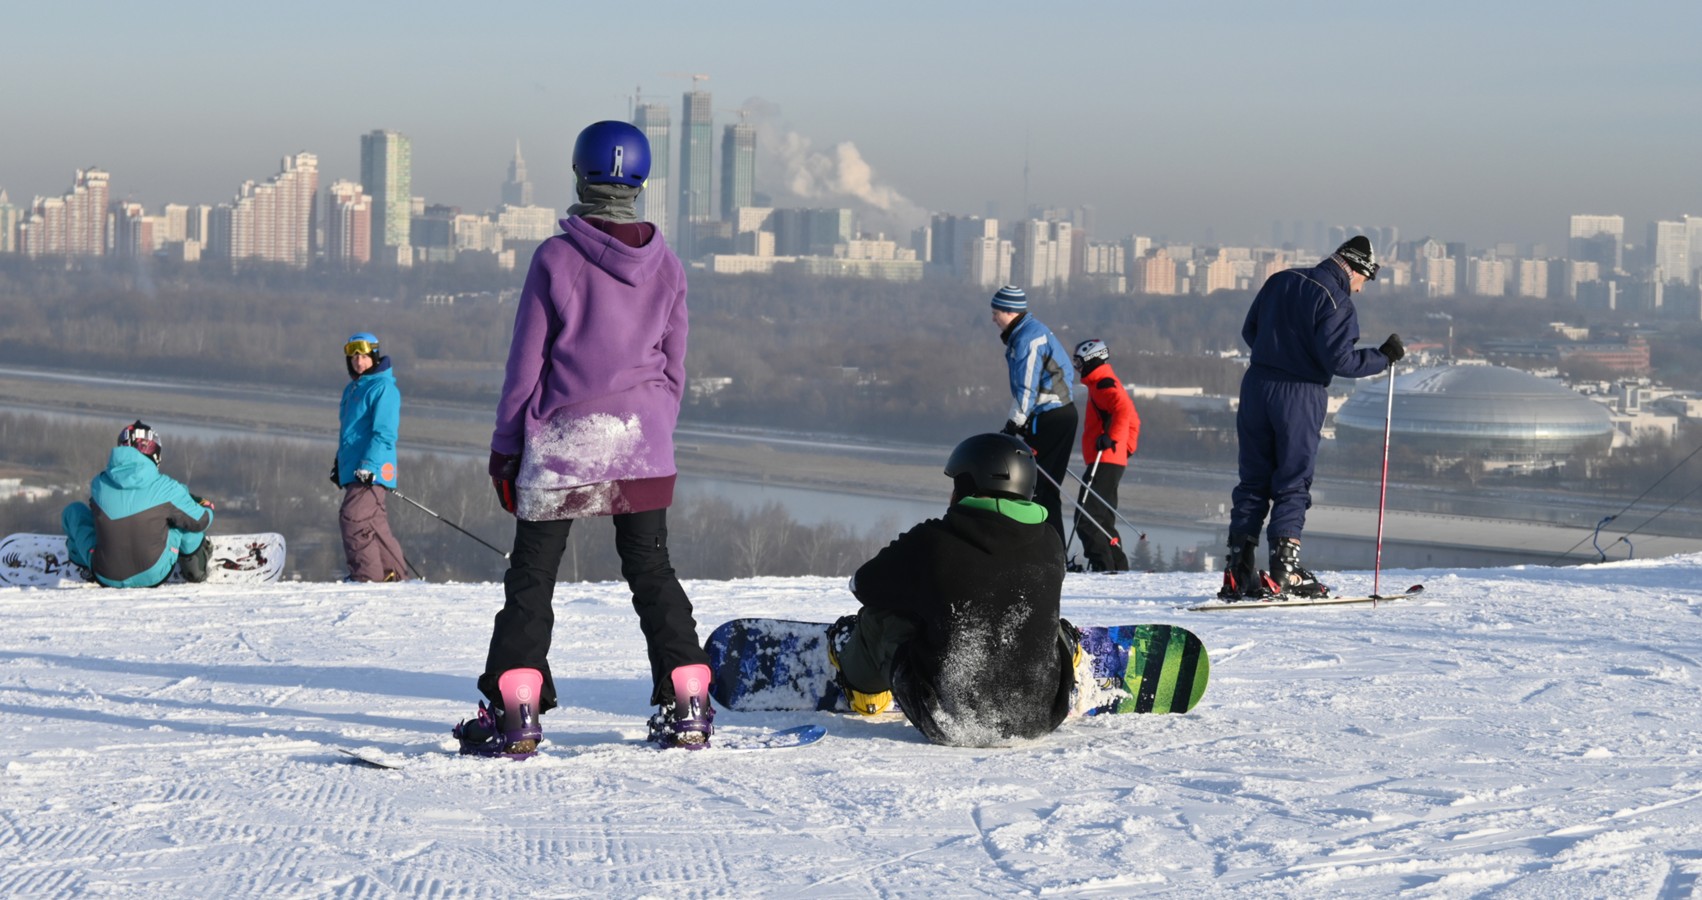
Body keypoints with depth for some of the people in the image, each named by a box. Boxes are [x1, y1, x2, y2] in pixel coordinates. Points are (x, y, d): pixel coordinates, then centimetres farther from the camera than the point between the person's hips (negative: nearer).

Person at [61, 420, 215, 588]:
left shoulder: (98, 484, -5)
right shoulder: (166, 488, -12)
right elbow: (199, 521, 3)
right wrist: (207, 508, 29)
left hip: (107, 578, 1)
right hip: (154, 576, -1)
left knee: (74, 511, 20)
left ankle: (87, 567, 41)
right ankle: (194, 567, 36)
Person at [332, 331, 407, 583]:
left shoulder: (384, 388, -9)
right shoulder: (352, 389, 20)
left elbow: (384, 434, -16)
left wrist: (368, 464, -23)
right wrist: (338, 463, 26)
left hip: (373, 471, -9)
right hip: (353, 470, 9)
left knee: (353, 518, -17)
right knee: (374, 523, 11)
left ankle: (366, 575, -15)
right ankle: (393, 573, 18)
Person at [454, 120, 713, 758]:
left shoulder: (556, 259, -8)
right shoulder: (665, 264, 3)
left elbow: (526, 364, -5)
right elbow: (674, 368, 10)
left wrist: (505, 447, 2)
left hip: (562, 441, -3)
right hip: (642, 442, 3)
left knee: (531, 576, 2)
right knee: (651, 570, 13)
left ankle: (514, 712, -4)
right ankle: (686, 706, 11)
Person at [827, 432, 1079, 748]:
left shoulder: (931, 543, -14)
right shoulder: (1049, 546, -3)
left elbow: (863, 585, 3)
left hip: (946, 723, -3)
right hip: (1037, 720, 3)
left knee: (881, 616, 19)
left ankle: (861, 681, 50)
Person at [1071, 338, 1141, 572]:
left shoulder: (1103, 385, -10)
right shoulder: (1110, 384, 22)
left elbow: (1123, 409, -27)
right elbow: (1133, 421, 30)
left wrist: (1111, 438, -29)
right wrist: (1127, 448, 25)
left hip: (1104, 462, -11)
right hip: (1116, 461, 11)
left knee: (1086, 518, -14)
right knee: (1102, 520, 16)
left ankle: (1102, 564, -20)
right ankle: (1119, 567, 17)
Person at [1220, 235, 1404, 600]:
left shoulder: (1281, 281, 9)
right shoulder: (1337, 302, -12)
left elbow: (1249, 330, 15)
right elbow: (1339, 359, -17)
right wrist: (1383, 357, -8)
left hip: (1257, 385, 6)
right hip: (1299, 396, -6)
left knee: (1253, 481, 10)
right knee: (1293, 485, 1)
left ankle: (1238, 573, 8)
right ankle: (1282, 573, -5)